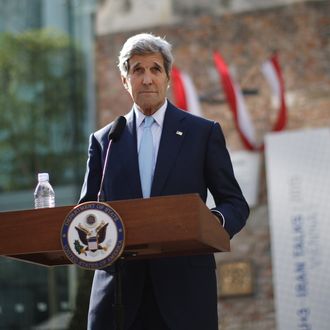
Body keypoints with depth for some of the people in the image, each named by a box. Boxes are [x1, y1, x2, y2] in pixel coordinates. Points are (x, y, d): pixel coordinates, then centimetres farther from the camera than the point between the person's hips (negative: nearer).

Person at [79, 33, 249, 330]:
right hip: (120, 291, 1)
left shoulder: (204, 132, 8)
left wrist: (215, 222, -16)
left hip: (184, 286, -1)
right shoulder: (103, 140, 14)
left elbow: (236, 204, 7)